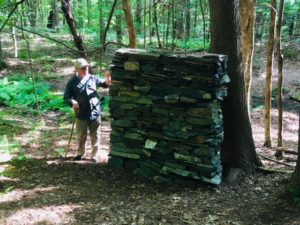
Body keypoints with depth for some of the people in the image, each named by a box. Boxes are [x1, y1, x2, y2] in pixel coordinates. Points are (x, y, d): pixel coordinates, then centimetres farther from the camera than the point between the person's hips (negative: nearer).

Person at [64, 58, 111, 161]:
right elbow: (66, 97, -1)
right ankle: (81, 154, 35)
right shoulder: (72, 82, -3)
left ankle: (94, 155, 26)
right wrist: (72, 102, -22)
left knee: (95, 137, 10)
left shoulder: (93, 78, 1)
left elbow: (105, 84, 7)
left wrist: (108, 77, -15)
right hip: (81, 115, -1)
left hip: (95, 113, 1)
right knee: (81, 137, 15)